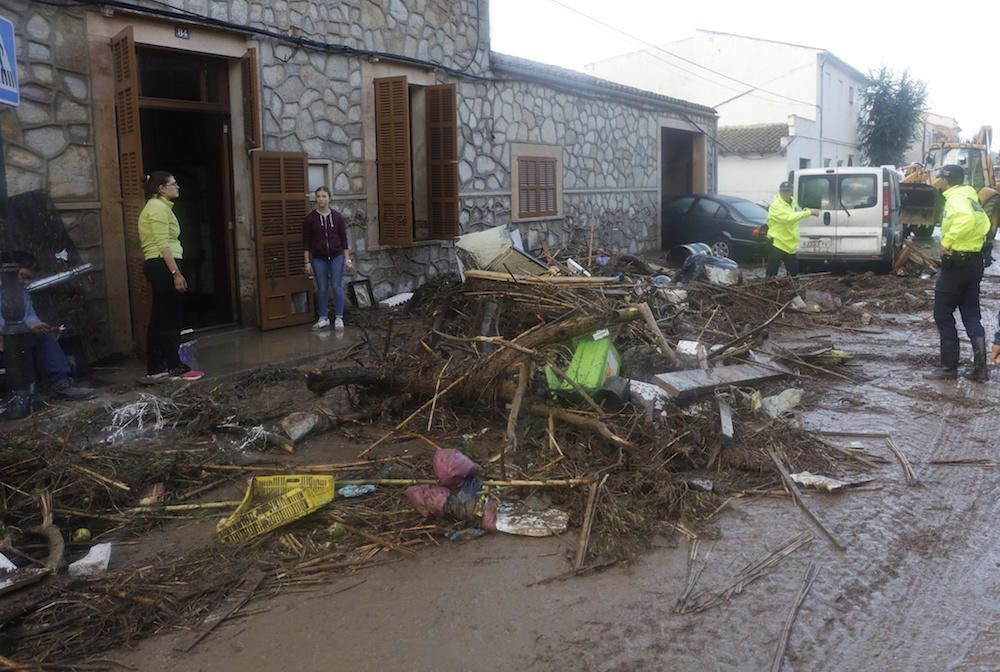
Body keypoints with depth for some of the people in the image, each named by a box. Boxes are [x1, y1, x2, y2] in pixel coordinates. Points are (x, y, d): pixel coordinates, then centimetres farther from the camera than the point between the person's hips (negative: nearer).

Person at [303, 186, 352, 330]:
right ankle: (323, 318, 17)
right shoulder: (310, 218, -3)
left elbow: (344, 239, 1)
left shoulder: (338, 217, -2)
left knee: (337, 287, 1)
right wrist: (307, 262, -3)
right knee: (322, 289, 7)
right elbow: (306, 242, 0)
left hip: (336, 257, 0)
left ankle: (339, 318, 10)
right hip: (318, 259, 0)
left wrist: (347, 259, -3)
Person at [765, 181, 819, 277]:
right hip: (777, 245, -8)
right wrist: (809, 212, -33)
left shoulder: (793, 202, 9)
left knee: (794, 273, 17)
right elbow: (789, 218, -32)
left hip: (790, 245, 8)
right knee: (772, 274, -9)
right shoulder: (776, 205, -18)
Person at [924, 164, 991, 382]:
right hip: (974, 260, 9)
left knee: (943, 314, 0)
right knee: (971, 315, 11)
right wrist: (976, 241, 15)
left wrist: (947, 241, -27)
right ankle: (980, 368, 9)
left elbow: (966, 218, -35)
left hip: (956, 262, -9)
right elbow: (984, 223, 22)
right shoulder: (970, 197, 15)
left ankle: (948, 367, 3)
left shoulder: (956, 198, -15)